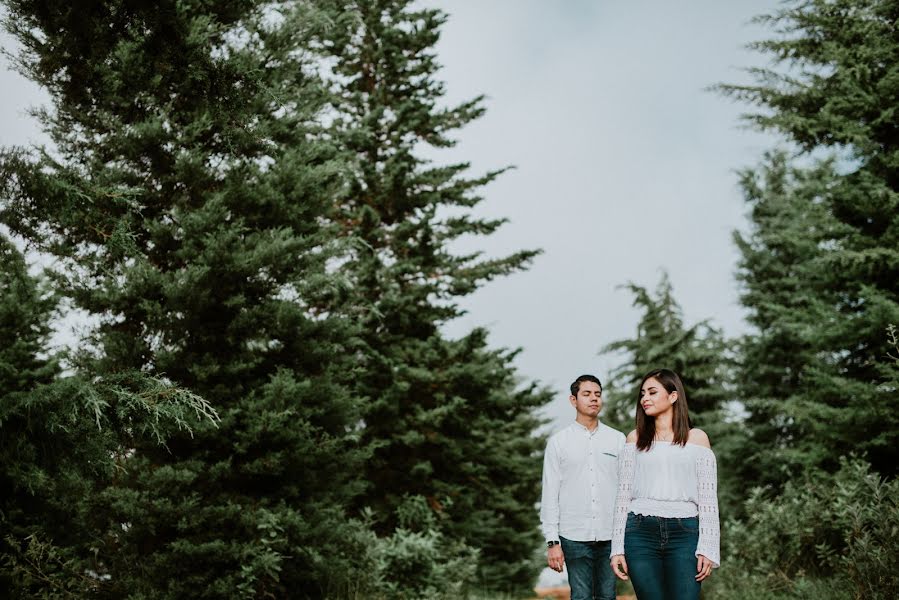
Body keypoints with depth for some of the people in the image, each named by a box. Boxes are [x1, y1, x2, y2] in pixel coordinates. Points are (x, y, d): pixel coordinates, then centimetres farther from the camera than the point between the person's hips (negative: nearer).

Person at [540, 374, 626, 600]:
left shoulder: (618, 439, 8)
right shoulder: (558, 442, 4)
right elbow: (550, 495, 3)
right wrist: (552, 542, -3)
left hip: (611, 537, 1)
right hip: (575, 537, -1)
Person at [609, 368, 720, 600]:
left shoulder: (696, 438, 7)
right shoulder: (635, 438, 11)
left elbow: (708, 500, 3)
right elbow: (623, 496, 9)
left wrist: (707, 549, -6)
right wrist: (617, 548, 3)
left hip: (684, 533, -1)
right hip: (641, 532, 1)